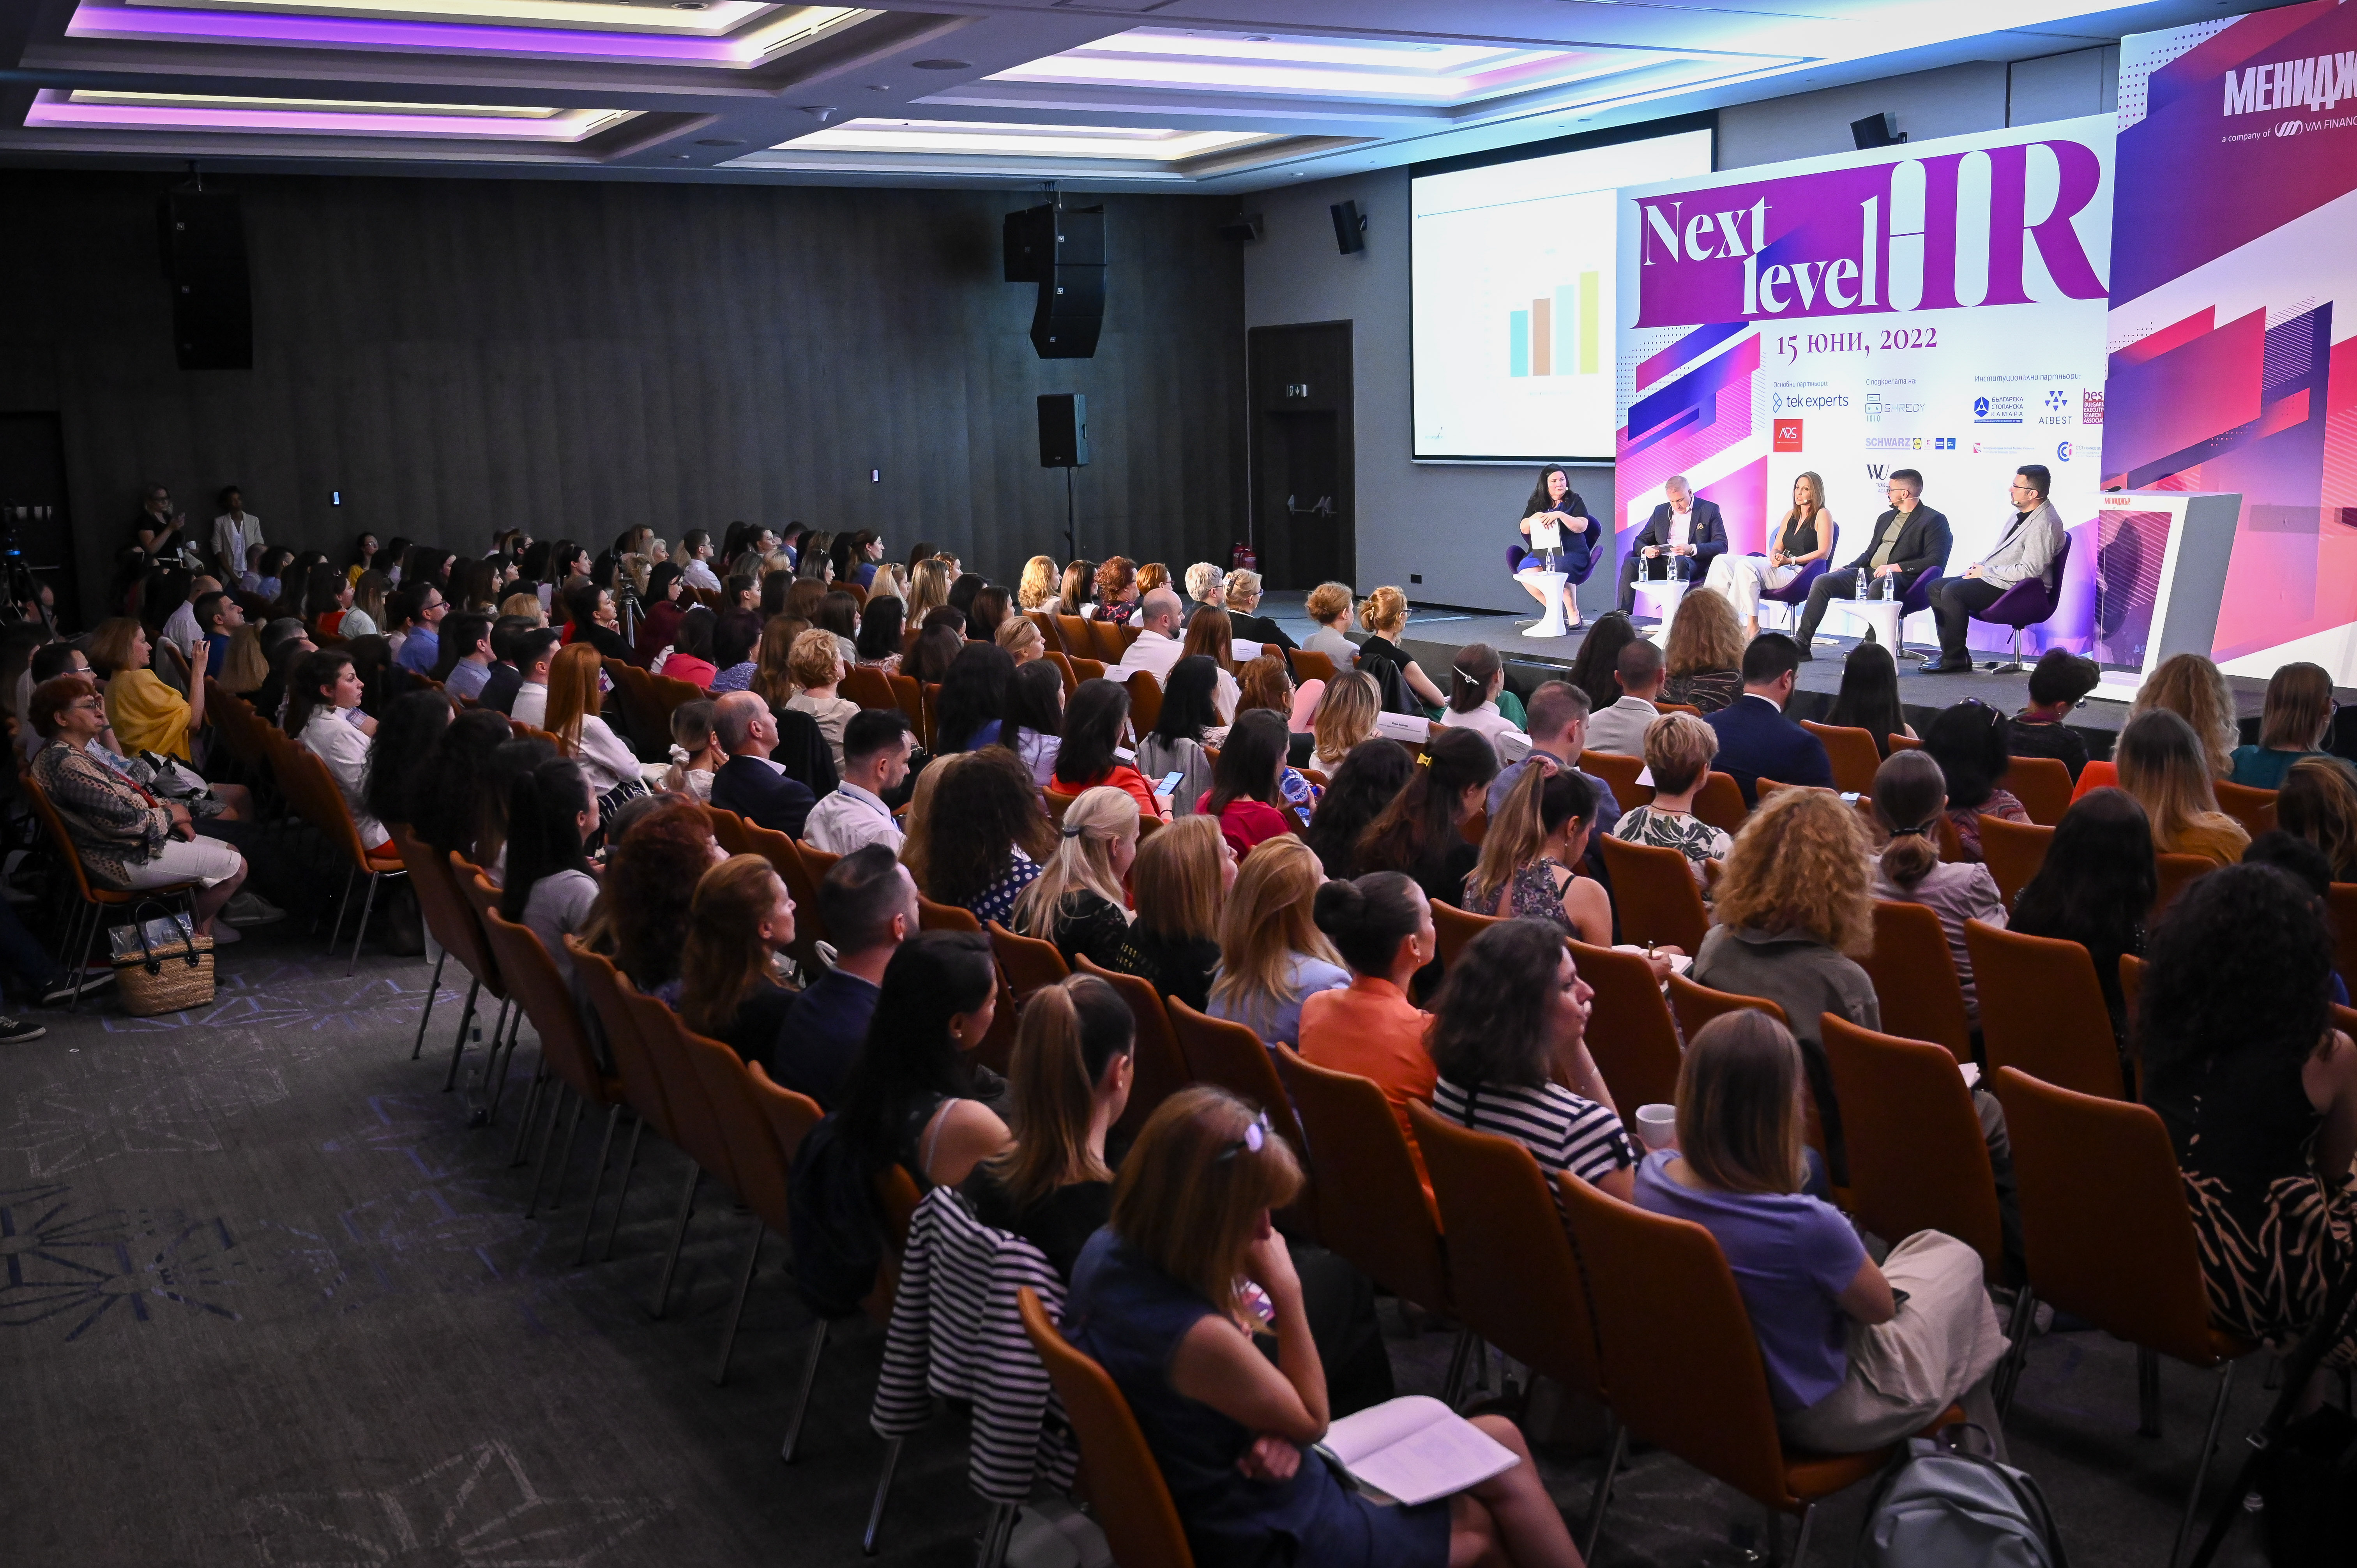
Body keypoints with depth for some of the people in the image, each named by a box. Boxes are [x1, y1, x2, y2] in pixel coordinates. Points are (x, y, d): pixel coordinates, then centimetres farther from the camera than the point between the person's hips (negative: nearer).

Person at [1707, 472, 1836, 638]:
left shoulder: (1822, 515, 1)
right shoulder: (1791, 515, 23)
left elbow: (1823, 553, -8)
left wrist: (1791, 560, -16)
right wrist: (1774, 556, -5)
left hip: (1798, 572, -8)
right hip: (1779, 567, 8)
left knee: (1746, 566, -33)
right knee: (1722, 562, -9)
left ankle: (1752, 626, -34)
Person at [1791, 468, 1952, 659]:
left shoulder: (1934, 520, 0)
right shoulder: (1886, 518, 25)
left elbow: (1935, 562, -11)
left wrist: (1896, 567, -18)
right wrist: (1847, 569, 10)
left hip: (1900, 578, -8)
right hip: (1869, 572, 8)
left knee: (1877, 587, -42)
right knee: (1822, 581, -11)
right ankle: (1802, 642, -14)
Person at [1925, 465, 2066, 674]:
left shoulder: (2045, 524, -19)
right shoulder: (2021, 512, 14)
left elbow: (2029, 571, -24)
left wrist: (1986, 572, -15)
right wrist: (1979, 566, 5)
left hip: (2018, 591, -11)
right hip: (1993, 578, 11)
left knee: (1952, 591, -26)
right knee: (1936, 588, 2)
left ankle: (1955, 660, -18)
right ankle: (1951, 652, -2)